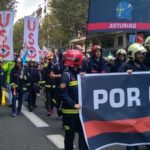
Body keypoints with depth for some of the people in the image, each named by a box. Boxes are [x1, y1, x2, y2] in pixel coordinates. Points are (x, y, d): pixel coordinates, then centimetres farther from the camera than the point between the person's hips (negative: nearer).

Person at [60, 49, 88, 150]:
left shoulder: (80, 74, 10)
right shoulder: (66, 75, -10)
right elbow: (64, 94, -16)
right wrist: (74, 104, -23)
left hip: (81, 110, 6)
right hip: (70, 110, -5)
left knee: (84, 133, 5)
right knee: (70, 134, 8)